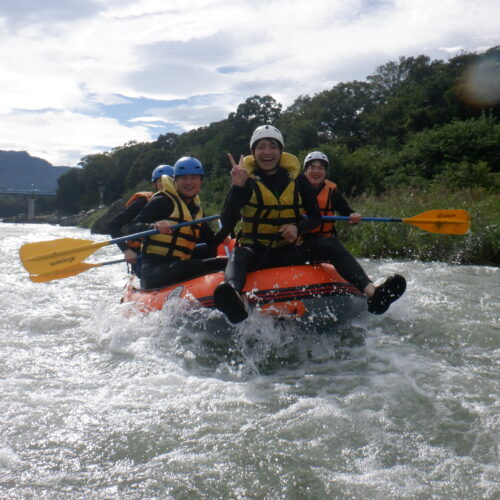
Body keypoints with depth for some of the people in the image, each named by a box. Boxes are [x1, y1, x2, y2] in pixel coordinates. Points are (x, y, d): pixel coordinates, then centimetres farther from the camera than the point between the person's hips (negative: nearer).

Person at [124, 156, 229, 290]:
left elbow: (212, 242, 23)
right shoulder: (162, 201, -1)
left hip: (180, 269, 8)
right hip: (154, 271, -7)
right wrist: (154, 227, -31)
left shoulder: (197, 209, 20)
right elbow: (132, 227, -10)